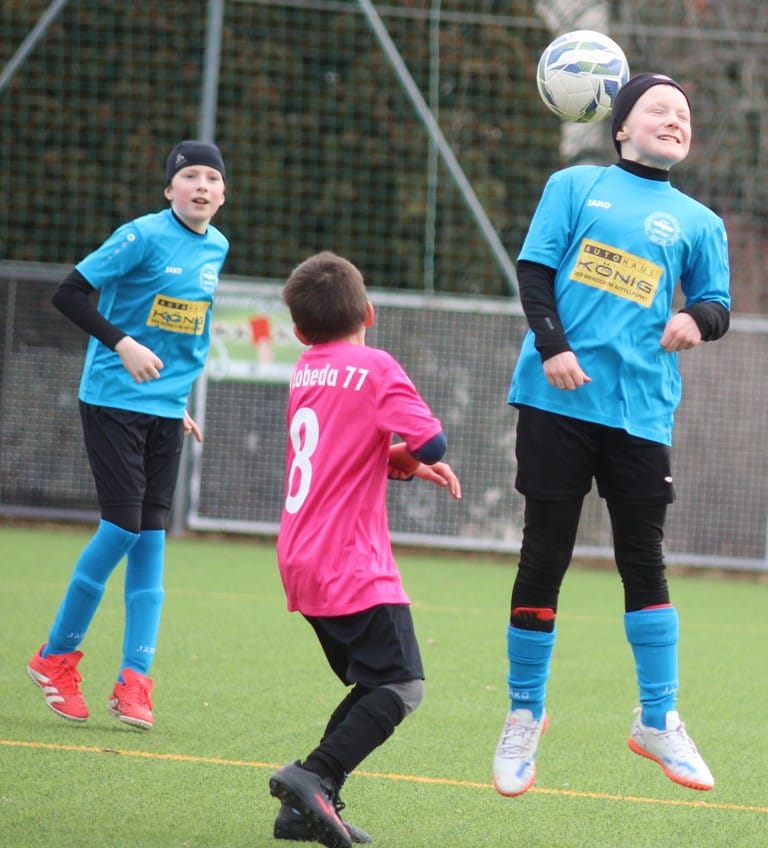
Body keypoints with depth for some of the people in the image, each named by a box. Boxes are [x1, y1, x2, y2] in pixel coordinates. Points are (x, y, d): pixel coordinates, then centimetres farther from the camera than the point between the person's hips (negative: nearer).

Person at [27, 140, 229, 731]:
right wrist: (122, 343, -24)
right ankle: (57, 657, 6)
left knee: (151, 536, 0)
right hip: (113, 399, -6)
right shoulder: (143, 236, -12)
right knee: (123, 526, -11)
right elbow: (69, 293, -14)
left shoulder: (217, 248, 9)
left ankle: (134, 683, 0)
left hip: (167, 409, 6)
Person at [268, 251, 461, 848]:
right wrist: (403, 457, 5)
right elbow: (430, 441, -17)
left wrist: (407, 466, 10)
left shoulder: (305, 371, 13)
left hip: (303, 563, 8)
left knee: (373, 687, 15)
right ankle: (314, 778, -23)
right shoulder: (374, 366, -8)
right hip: (352, 565, -8)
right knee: (401, 686, -8)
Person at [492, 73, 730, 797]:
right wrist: (552, 345, -13)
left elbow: (717, 306, 12)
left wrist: (697, 318, -12)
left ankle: (659, 722, 12)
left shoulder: (697, 221, 13)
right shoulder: (576, 186, 8)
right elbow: (534, 269, 2)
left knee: (644, 561, 1)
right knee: (543, 558, 3)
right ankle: (525, 716, 17)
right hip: (559, 396, -1)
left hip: (641, 411, 1)